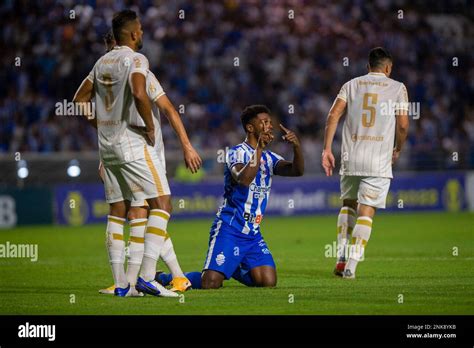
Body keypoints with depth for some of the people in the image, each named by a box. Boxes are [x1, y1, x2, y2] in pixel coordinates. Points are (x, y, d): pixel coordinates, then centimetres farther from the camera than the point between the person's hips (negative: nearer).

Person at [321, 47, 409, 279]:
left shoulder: (351, 85, 11)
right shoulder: (397, 88, 5)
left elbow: (333, 115, 0)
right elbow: (403, 124, -2)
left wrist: (327, 149, 1)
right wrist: (398, 150, 15)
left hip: (350, 157, 3)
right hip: (379, 159, -3)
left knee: (348, 204, 20)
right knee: (366, 210, -2)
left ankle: (341, 259, 11)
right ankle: (351, 266, -10)